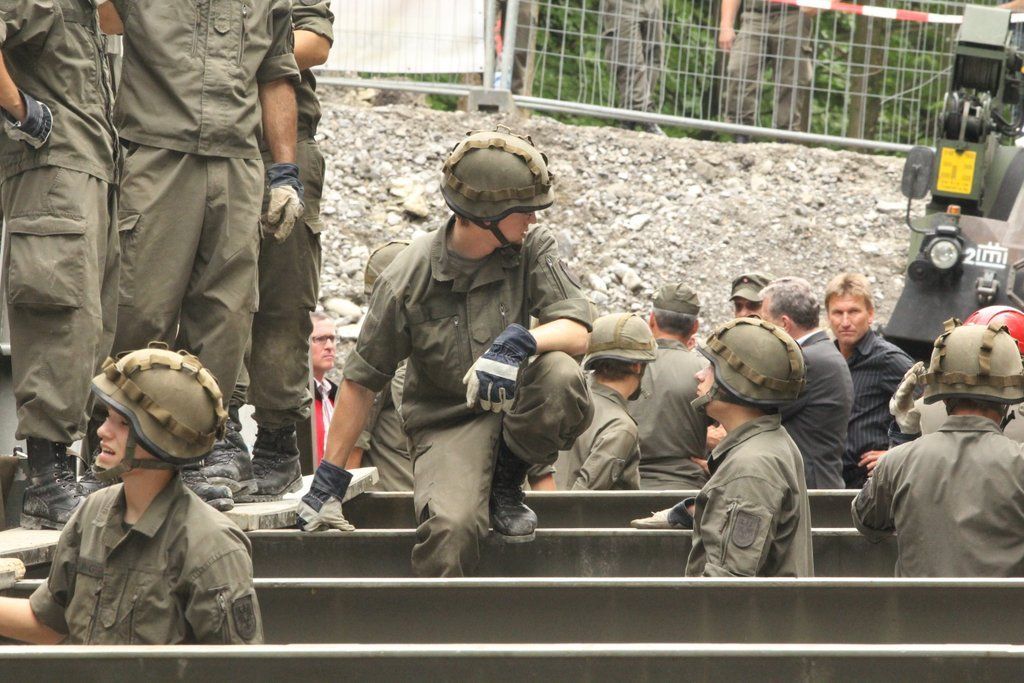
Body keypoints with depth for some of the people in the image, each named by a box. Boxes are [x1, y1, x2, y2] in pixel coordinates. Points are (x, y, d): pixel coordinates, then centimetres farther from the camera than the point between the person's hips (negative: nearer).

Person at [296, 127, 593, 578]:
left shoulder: (532, 249, -4)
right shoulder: (407, 280, -11)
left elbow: (577, 332, -13)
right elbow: (360, 381, -4)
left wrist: (519, 341, -36)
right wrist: (329, 478, -4)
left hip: (512, 405, 3)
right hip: (446, 422, -3)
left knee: (560, 375, -32)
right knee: (451, 526, -33)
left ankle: (506, 482, -5)